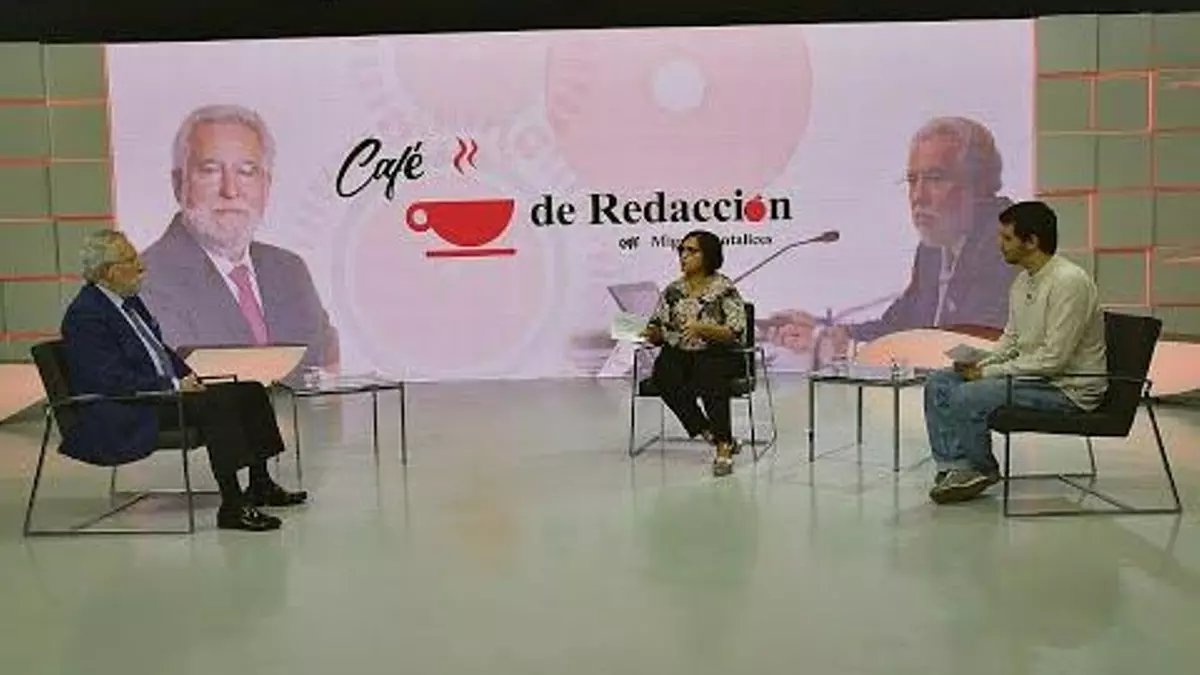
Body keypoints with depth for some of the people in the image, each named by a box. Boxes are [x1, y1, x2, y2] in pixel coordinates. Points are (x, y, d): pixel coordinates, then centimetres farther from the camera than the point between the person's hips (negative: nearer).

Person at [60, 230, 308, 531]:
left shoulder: (129, 300, 14)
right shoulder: (84, 314, -15)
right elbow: (113, 381, -22)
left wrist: (187, 377, 5)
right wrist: (174, 386, -20)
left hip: (165, 390, 10)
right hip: (124, 418, -10)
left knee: (250, 391, -1)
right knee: (214, 405, -30)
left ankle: (260, 485, 6)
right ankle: (232, 506, -28)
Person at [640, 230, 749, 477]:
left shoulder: (724, 289, -2)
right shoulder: (672, 290, 12)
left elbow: (736, 333, -10)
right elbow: (658, 331, 13)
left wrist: (702, 329, -23)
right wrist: (651, 332, -10)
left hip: (717, 356, -4)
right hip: (678, 355, 4)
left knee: (708, 378, -37)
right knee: (664, 376, -29)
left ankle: (723, 445, -28)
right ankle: (707, 431, -20)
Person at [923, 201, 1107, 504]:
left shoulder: (1069, 282, -22)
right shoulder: (1023, 280, 8)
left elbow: (1053, 359, -25)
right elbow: (1011, 338, 18)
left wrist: (989, 372, -19)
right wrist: (980, 363, -1)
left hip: (1069, 389, -10)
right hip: (1032, 374, 10)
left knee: (967, 397, -26)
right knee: (939, 383, -1)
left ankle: (982, 469, 0)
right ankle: (956, 467, -4)